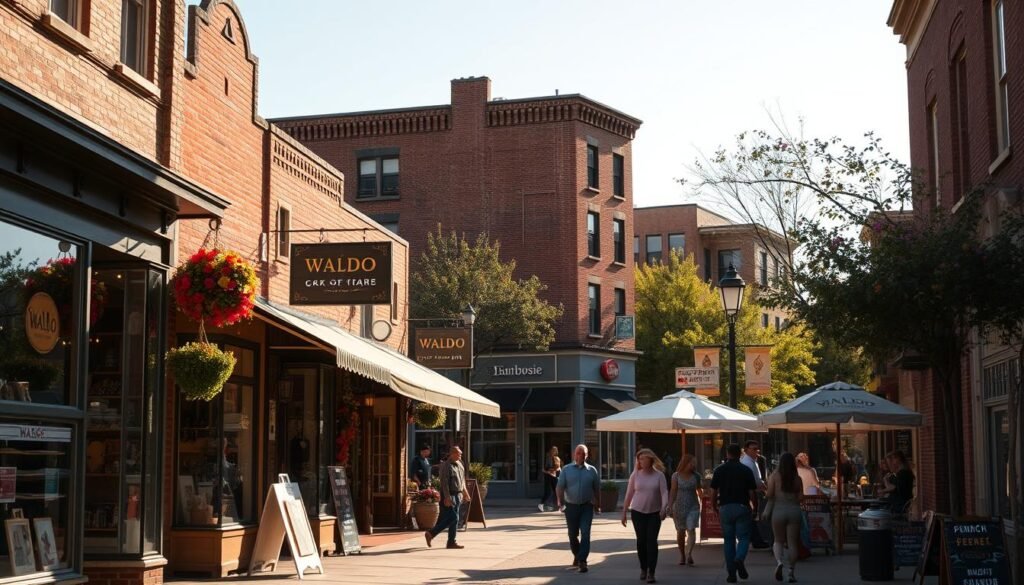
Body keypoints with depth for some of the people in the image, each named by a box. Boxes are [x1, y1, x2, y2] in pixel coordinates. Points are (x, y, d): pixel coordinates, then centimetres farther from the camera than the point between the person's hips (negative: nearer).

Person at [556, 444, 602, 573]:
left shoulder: (592, 470, 2)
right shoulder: (566, 470, 0)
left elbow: (597, 489, 10)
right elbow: (559, 488, -5)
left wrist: (598, 505, 13)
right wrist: (561, 503, -18)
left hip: (586, 506, -1)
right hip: (571, 506, 1)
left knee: (585, 533, -13)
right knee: (573, 534, 12)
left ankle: (582, 561, -13)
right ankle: (576, 556, 34)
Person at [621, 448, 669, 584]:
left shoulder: (659, 475, -4)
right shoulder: (635, 475, -1)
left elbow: (664, 492, -11)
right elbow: (629, 494, 4)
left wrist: (664, 508, -27)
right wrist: (624, 512, 4)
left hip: (654, 513, -1)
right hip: (637, 512, 1)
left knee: (652, 541, -7)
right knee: (641, 540, 5)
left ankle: (651, 573, -5)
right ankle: (643, 569, 23)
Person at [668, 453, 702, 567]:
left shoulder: (696, 476, 3)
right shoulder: (676, 476, -2)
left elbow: (699, 489, 15)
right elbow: (673, 492, -2)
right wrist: (670, 506, -7)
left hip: (693, 506, 0)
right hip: (679, 506, 0)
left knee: (691, 530, -16)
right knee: (680, 532, 9)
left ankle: (689, 554, -25)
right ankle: (682, 556, 22)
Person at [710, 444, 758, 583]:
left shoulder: (719, 470, 1)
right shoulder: (746, 470, -2)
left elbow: (713, 492, 1)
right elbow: (752, 493, -3)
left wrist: (715, 508, 14)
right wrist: (755, 508, 12)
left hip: (725, 508, 1)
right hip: (742, 507, -1)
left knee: (729, 540, 9)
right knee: (743, 537, 6)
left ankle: (731, 573, 7)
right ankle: (739, 559, -23)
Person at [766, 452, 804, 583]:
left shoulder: (774, 477, -3)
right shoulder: (797, 478, 1)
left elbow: (769, 495, -8)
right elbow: (800, 497, 1)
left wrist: (765, 492, 13)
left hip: (778, 510, -1)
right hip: (794, 510, 1)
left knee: (779, 541, 13)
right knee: (792, 543, 7)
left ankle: (779, 561, -13)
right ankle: (791, 572, 6)